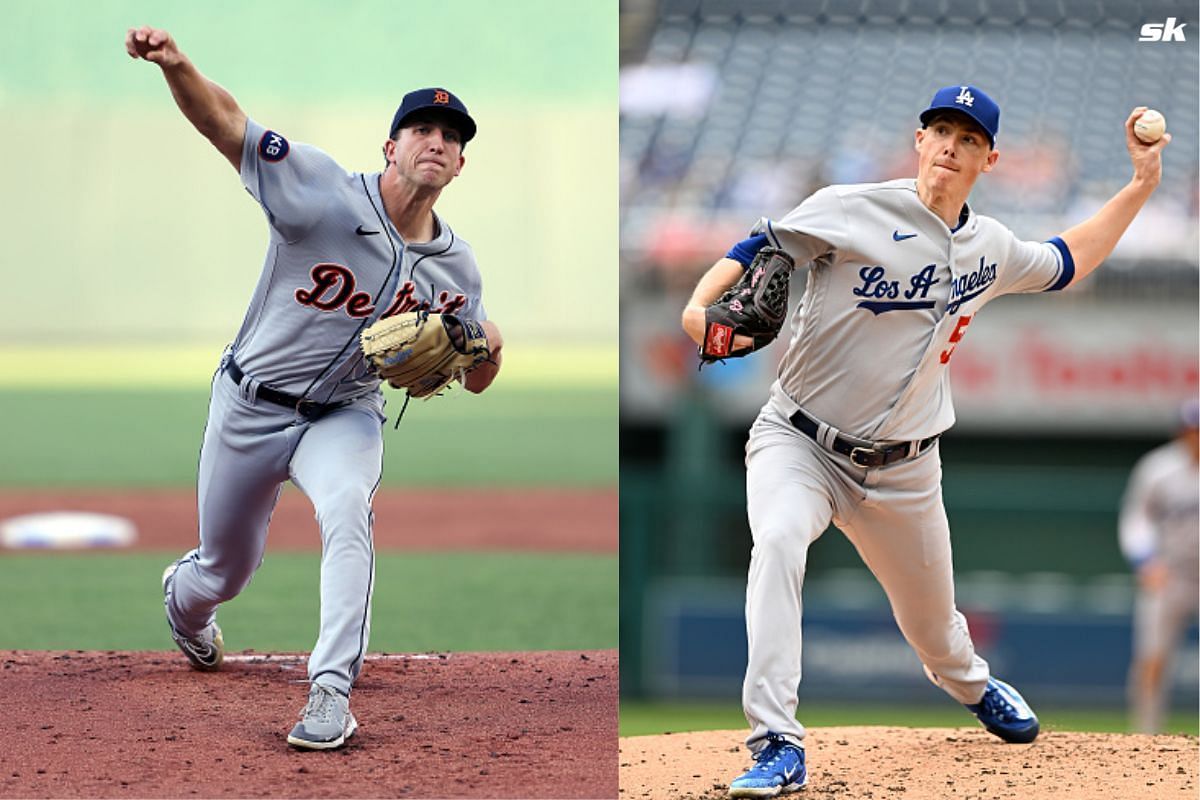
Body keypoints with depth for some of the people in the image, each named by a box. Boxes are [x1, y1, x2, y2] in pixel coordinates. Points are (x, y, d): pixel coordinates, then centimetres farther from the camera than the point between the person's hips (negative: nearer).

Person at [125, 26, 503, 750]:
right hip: (250, 408, -1)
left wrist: (489, 346, -19)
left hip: (344, 417, 1)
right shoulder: (323, 191, -18)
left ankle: (332, 693, -33)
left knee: (347, 503, -33)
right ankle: (184, 598, 54)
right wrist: (176, 65, -45)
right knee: (224, 570, 13)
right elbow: (224, 120, -24)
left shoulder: (455, 269, -5)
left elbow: (474, 380, 7)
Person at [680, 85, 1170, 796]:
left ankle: (971, 685, 57)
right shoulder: (855, 211, -13)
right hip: (799, 442, -4)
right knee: (779, 541, -35)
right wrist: (699, 305, -35)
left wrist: (1142, 184, 17)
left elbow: (1069, 262, 23)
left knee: (932, 619, 17)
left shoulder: (990, 250, 4)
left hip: (903, 469, 4)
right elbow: (762, 245, -16)